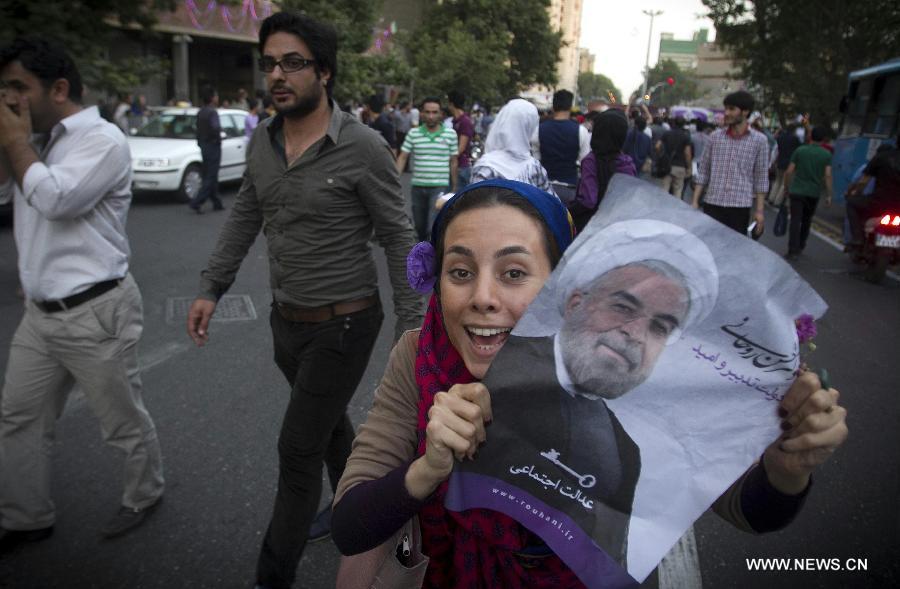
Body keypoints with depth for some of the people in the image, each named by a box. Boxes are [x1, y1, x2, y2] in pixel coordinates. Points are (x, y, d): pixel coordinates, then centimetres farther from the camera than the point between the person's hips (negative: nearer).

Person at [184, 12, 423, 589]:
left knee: (299, 449, 1)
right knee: (329, 420, 24)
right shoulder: (263, 140, 1)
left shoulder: (362, 146, -17)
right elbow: (244, 219, 12)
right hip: (286, 319, 6)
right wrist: (212, 288, 8)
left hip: (343, 324, -6)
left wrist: (412, 324, -14)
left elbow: (399, 239, -13)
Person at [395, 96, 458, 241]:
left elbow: (454, 161, 7)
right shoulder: (413, 133, 2)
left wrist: (454, 187, 10)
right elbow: (402, 157, 4)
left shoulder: (450, 134, 1)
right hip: (417, 186, 3)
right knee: (419, 225, 15)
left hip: (440, 187, -3)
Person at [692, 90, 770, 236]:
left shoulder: (759, 140, 1)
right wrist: (695, 202, 4)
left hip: (740, 206, -1)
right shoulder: (715, 137, 6)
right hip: (712, 204, 2)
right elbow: (703, 172, 9)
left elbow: (761, 178, 2)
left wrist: (760, 210, -1)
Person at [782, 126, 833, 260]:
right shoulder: (827, 154, -1)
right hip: (814, 193, 2)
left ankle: (793, 251, -13)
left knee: (795, 221, -4)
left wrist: (786, 187, 9)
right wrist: (828, 195, -2)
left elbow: (789, 171, -4)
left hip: (797, 191, -2)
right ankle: (800, 247, 29)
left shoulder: (800, 150, -2)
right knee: (806, 221, 18)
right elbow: (827, 175, -7)